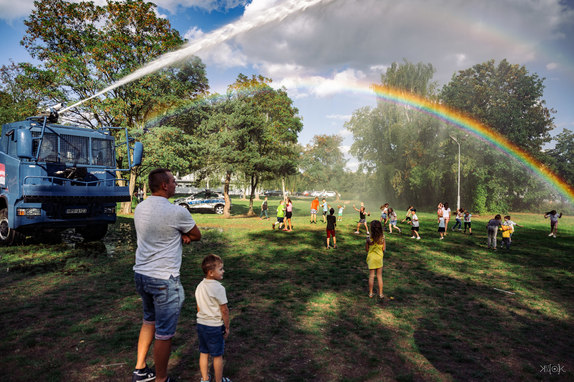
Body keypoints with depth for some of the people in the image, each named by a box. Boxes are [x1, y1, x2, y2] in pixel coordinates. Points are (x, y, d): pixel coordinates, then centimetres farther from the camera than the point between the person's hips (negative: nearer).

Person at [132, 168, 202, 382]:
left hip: (140, 274, 8)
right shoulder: (176, 212, -19)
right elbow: (197, 236, -4)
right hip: (164, 280, -8)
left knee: (149, 321, 27)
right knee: (164, 333, 8)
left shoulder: (139, 209, 4)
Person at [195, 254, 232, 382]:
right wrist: (227, 327, -5)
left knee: (203, 353, 18)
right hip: (215, 326, -7)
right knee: (217, 356, 10)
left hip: (201, 324, 7)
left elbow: (198, 308, 9)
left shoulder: (200, 286, 0)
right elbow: (224, 310, -17)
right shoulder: (219, 288, -22)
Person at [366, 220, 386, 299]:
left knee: (371, 276, 11)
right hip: (379, 258, 1)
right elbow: (383, 249, -4)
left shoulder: (369, 239, -19)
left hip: (371, 258, -1)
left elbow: (366, 249, -7)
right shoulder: (382, 238, -13)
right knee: (379, 276, 12)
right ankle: (380, 294, 18)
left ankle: (370, 293, 18)